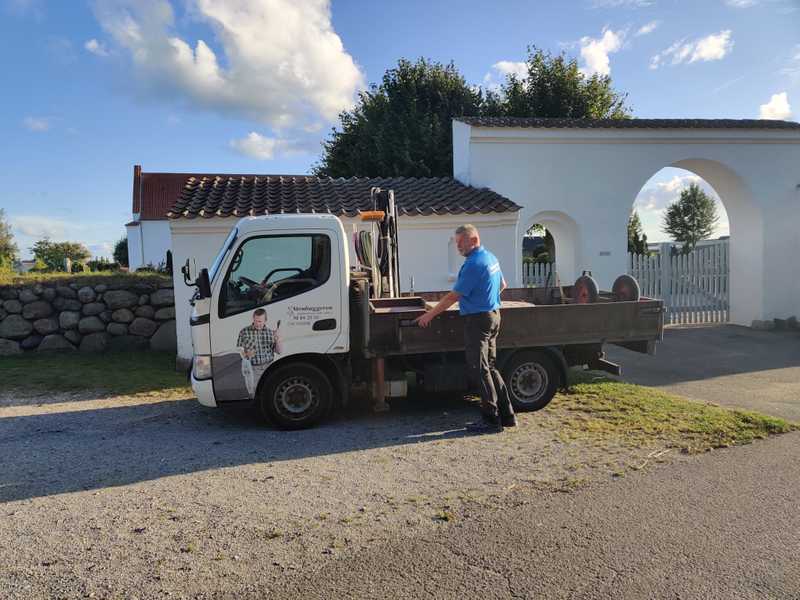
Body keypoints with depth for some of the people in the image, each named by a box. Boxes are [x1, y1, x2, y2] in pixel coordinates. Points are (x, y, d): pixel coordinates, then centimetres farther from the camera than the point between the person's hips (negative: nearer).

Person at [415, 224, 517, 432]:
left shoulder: (473, 264, -18)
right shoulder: (490, 257, 13)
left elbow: (453, 296, -18)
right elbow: (502, 285, 27)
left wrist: (430, 315, -10)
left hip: (478, 320, -10)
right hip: (493, 315, 10)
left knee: (479, 370, -2)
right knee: (489, 367, 15)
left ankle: (492, 420, 4)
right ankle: (506, 415, 18)